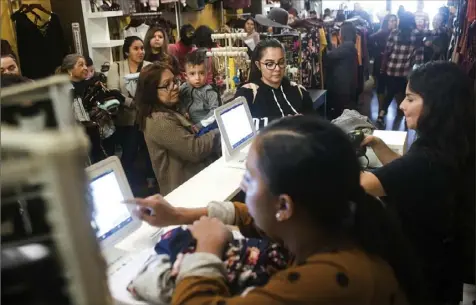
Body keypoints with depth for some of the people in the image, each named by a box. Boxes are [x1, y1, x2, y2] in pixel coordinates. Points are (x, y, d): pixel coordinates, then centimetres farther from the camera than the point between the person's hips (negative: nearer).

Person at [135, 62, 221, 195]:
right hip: (184, 187, -10)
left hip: (189, 181, 10)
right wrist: (218, 133, -8)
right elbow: (195, 150, -21)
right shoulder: (160, 121, -19)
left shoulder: (169, 112, 13)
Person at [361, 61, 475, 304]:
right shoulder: (451, 148, -4)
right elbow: (404, 172, 10)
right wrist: (376, 144, -1)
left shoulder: (428, 161, -36)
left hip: (422, 269, -8)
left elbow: (360, 184, -37)